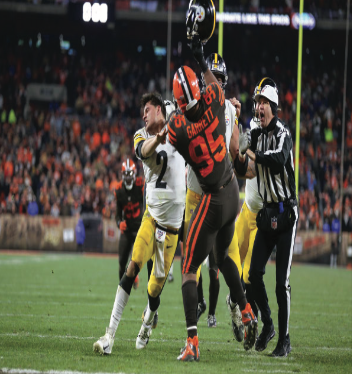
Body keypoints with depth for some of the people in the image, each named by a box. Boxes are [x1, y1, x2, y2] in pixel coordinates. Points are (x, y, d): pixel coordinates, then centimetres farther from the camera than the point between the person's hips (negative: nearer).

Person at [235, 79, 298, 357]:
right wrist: (240, 153, -9)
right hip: (267, 212, 7)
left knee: (282, 280, -6)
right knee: (255, 273, 3)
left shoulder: (282, 134, -13)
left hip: (286, 212, -7)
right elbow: (243, 170, 9)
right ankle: (267, 325, 23)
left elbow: (279, 161, -33)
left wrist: (253, 154, -23)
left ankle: (284, 339, 1)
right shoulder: (256, 134, 9)